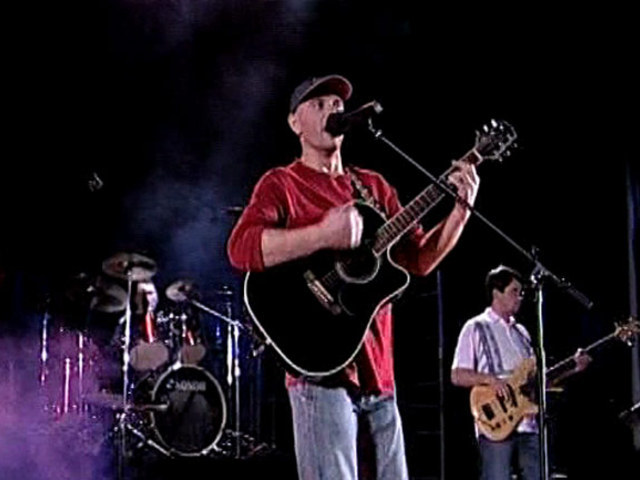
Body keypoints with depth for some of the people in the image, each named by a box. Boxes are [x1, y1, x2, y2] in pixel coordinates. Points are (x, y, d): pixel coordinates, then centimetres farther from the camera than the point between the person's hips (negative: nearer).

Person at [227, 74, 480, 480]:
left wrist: (462, 208, 2)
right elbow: (241, 248, -18)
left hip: (377, 371, 7)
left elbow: (419, 258, 16)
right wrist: (324, 235, -27)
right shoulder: (282, 183, 0)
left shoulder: (374, 186, 19)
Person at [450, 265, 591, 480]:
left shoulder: (521, 332, 21)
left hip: (528, 424, 6)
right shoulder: (476, 328, 2)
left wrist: (572, 368, 7)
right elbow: (457, 376, -4)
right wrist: (489, 378, -19)